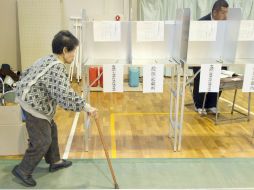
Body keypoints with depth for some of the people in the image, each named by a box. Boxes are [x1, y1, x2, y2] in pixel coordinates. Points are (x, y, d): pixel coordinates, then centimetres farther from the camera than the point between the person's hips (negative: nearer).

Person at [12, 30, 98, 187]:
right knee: (42, 141, 0)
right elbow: (66, 96, -36)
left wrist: (26, 88, 32)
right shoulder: (57, 68, -26)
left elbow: (26, 73, 18)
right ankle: (23, 170, 17)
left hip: (32, 101, 11)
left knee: (51, 130, 20)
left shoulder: (48, 60, 6)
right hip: (33, 104, -11)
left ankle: (54, 162, 36)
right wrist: (87, 107, -28)